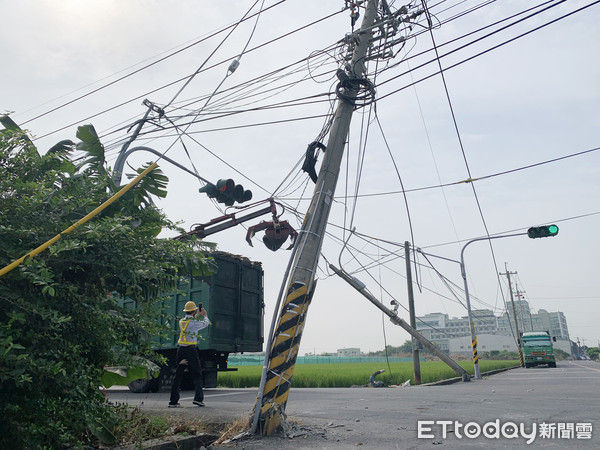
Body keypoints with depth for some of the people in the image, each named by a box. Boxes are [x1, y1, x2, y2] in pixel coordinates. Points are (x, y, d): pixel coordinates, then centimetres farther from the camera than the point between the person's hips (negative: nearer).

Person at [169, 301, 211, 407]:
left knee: (178, 375, 10)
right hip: (190, 350, -6)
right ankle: (198, 398, -4)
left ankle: (173, 401, 11)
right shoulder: (194, 323, -9)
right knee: (197, 375, 5)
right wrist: (204, 315, 28)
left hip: (180, 349, 6)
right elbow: (206, 323, 9)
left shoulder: (181, 321, 8)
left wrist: (197, 315, 38)